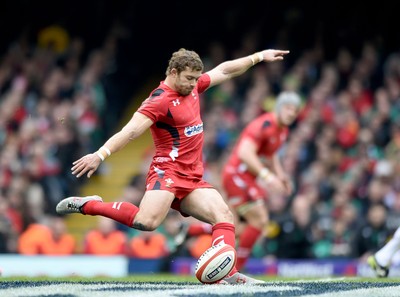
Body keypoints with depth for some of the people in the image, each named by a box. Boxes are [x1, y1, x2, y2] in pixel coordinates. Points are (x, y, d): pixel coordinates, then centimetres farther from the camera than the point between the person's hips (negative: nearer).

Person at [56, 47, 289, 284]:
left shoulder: (192, 87, 13)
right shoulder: (160, 100, -12)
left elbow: (223, 71, 26)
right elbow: (131, 131, -22)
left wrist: (258, 57, 29)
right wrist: (101, 155, -33)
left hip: (193, 179, 9)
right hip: (167, 172, -9)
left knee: (224, 215, -7)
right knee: (147, 221, -30)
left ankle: (228, 273, -16)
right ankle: (87, 205, -15)